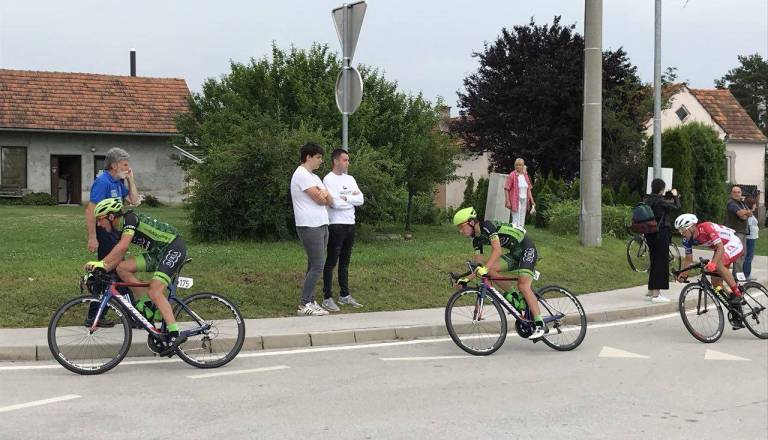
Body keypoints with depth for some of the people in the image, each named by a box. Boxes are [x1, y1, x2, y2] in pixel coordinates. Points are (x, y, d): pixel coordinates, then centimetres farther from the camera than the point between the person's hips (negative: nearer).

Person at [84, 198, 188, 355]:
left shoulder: (129, 218, -15)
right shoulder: (120, 228, 12)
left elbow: (122, 246, -29)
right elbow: (118, 257, 11)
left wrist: (101, 263, -30)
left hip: (174, 247, -9)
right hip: (157, 253, 9)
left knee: (154, 291, -22)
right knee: (122, 268, -5)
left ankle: (175, 334, -22)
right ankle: (150, 305, 0)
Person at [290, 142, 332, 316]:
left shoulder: (313, 177, 20)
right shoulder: (301, 175, -11)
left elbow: (329, 201, 11)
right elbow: (320, 200, -16)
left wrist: (325, 194, -10)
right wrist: (323, 195, 6)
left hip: (321, 225, 10)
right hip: (310, 227, -10)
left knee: (314, 266, 10)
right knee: (317, 266, -12)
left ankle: (310, 302, 14)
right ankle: (304, 305, -9)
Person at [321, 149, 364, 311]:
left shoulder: (350, 179, 13)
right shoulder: (328, 179, -9)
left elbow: (361, 200, 2)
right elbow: (335, 203, -20)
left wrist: (345, 198, -11)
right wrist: (352, 197, -4)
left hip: (350, 225, 7)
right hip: (336, 226, -7)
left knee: (345, 262, 15)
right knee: (331, 263, -2)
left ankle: (344, 295, 23)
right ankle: (327, 298, 2)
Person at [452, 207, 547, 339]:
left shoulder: (487, 226, -21)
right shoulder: (477, 239, 4)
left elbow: (497, 250, -33)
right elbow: (479, 266, 5)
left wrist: (484, 268, -42)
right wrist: (466, 279, -7)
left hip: (526, 248, -8)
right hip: (514, 253, 8)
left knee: (523, 285, -22)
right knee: (491, 269, -11)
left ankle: (540, 325, -22)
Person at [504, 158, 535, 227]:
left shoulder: (525, 175, 10)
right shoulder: (512, 175, -8)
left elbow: (528, 189, 16)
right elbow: (506, 189, -10)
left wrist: (532, 201, 13)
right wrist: (507, 201, -16)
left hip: (524, 200, 6)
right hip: (515, 201, -6)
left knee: (522, 222, 11)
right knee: (516, 221, -9)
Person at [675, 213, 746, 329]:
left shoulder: (706, 228, -33)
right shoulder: (688, 240, -10)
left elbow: (720, 248, -39)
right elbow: (688, 259, -2)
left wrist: (713, 263, -53)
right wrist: (683, 274, -17)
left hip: (734, 244, -8)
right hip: (720, 247, 8)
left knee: (718, 263, -36)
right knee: (716, 282, 0)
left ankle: (738, 294, -24)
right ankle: (737, 319, 11)